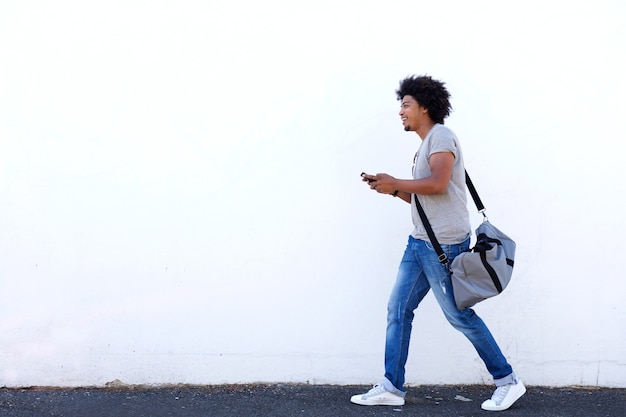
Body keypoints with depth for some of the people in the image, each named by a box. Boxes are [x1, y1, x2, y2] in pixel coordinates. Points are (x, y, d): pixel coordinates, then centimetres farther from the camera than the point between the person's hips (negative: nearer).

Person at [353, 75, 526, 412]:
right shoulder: (425, 145, 20)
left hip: (444, 244, -10)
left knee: (460, 315, -2)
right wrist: (392, 189, 9)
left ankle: (507, 381, 12)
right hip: (420, 242, 10)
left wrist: (396, 183, -14)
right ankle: (391, 388, 11)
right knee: (398, 310, 6)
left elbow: (438, 184, -23)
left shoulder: (441, 136, -9)